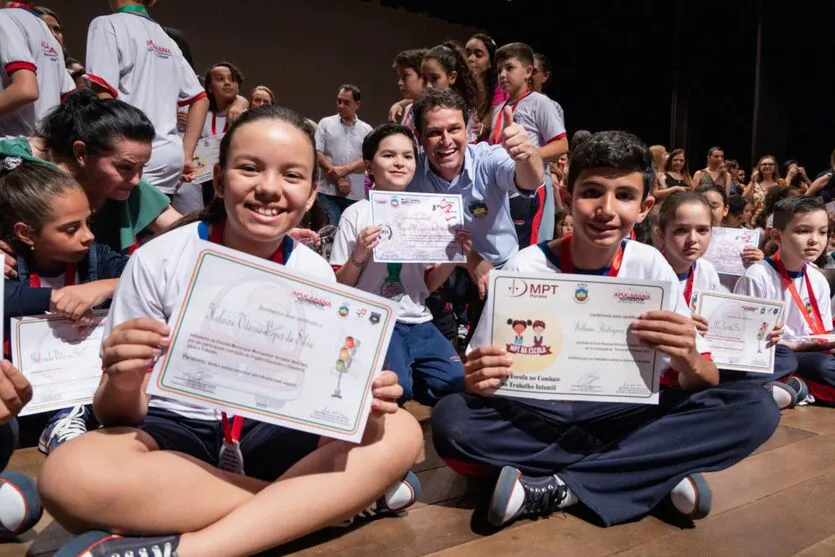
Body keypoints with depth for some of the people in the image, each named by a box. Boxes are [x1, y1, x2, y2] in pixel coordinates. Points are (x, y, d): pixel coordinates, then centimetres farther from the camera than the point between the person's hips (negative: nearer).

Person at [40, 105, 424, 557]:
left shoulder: (315, 274, -5)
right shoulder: (156, 263, -12)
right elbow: (117, 416, -6)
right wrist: (123, 386, -30)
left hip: (269, 432, 2)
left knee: (399, 433, -22)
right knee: (69, 476, -34)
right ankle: (331, 502, -22)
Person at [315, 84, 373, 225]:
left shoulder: (366, 130, 12)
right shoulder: (326, 123, 9)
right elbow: (318, 154, 1)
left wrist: (344, 170, -12)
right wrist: (338, 178, -8)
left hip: (356, 194, 1)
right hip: (329, 192, -1)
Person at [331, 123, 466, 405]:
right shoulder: (356, 214, -3)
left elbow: (429, 284, 14)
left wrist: (452, 258, -4)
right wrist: (358, 257, -20)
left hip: (417, 321, 5)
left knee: (458, 385, -9)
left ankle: (409, 376, 15)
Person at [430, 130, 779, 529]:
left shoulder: (650, 266, -6)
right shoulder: (526, 267, -13)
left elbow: (706, 381, -6)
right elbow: (478, 372, -10)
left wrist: (689, 363, -30)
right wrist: (478, 378, -35)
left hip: (622, 414, 2)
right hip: (536, 414, -2)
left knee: (755, 407, -20)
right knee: (450, 421, -33)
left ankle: (553, 489, -22)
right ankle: (660, 472, -20)